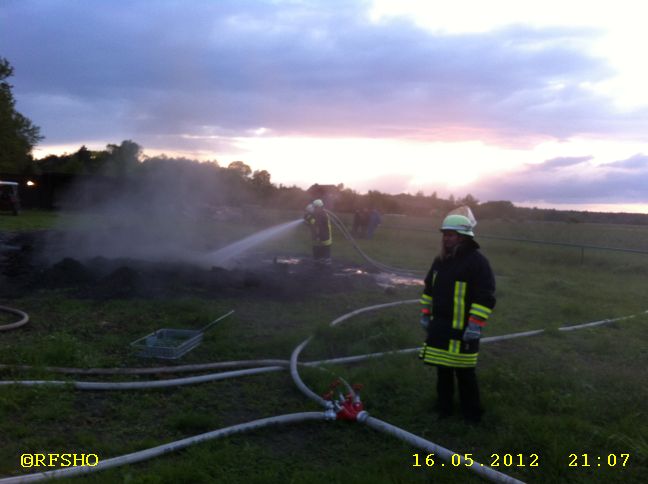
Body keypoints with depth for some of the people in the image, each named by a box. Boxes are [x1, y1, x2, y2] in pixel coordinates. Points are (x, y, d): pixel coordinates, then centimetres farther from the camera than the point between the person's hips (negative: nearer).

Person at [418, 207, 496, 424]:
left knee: (465, 373, 4)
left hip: (462, 330, -6)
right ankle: (444, 408, 32)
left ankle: (472, 414, 21)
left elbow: (486, 298, -18)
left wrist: (475, 325, -22)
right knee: (442, 370, 16)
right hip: (439, 326, 7)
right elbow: (429, 288, 20)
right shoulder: (440, 260, 8)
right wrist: (425, 314, 17)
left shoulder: (478, 261, -15)